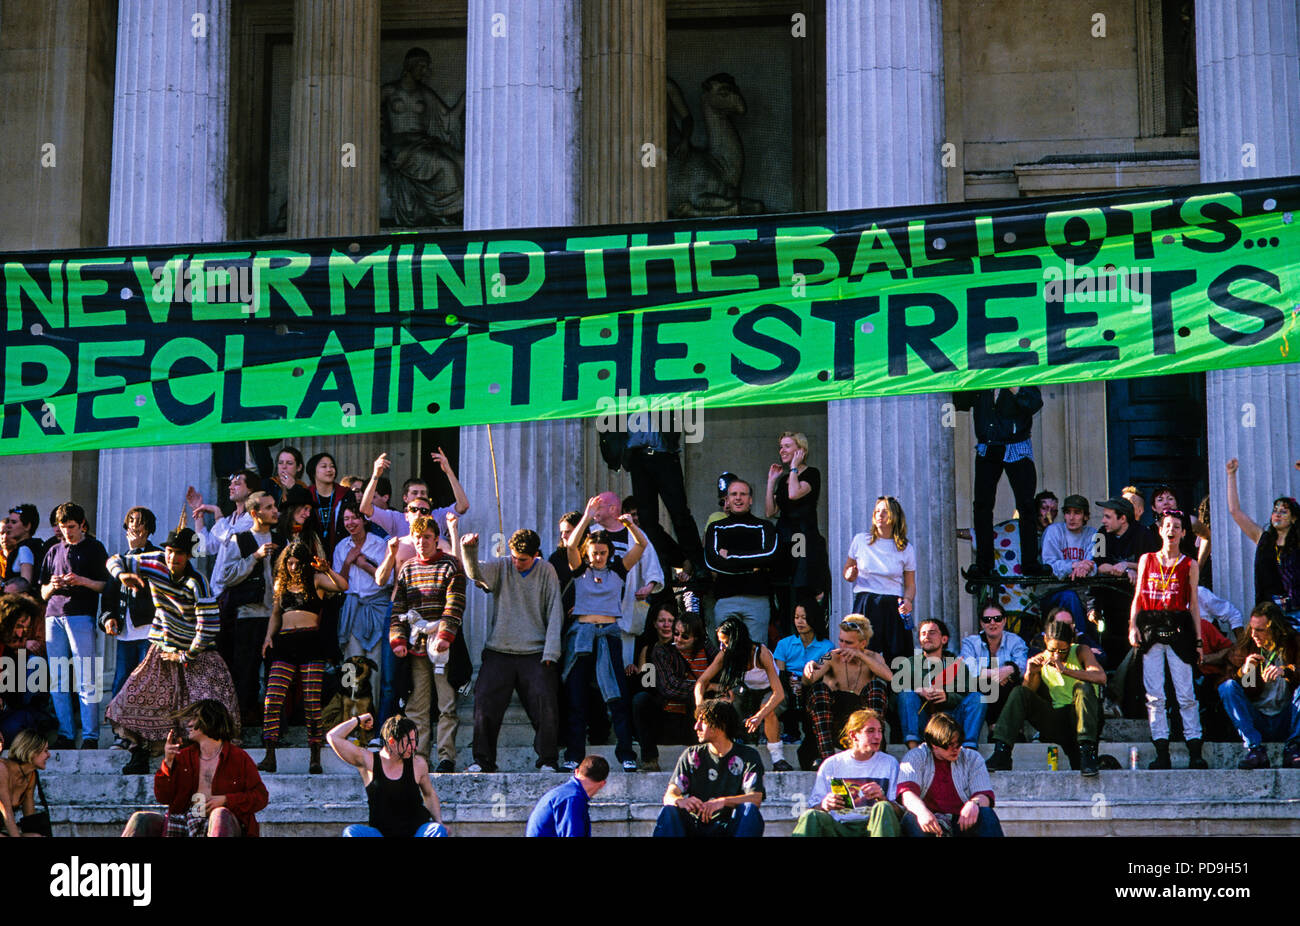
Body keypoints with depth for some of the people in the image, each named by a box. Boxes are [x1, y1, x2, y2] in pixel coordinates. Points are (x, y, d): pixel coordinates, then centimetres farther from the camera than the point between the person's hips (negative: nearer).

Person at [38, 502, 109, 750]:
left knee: (85, 680, -8)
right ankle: (64, 735, 4)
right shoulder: (54, 551, 20)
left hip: (81, 616, -4)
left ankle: (90, 736, -7)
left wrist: (82, 581, -12)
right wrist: (52, 586, -2)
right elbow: (43, 593, 20)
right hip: (54, 616, 4)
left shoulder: (94, 548, 8)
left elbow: (106, 585, 3)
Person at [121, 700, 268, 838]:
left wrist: (225, 800, -11)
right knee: (141, 820, -15)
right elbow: (162, 798, 12)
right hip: (183, 823, 4)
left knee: (221, 814, -40)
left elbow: (261, 797, 2)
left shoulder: (238, 757, 5)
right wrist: (168, 762, 0)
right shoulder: (184, 756, 16)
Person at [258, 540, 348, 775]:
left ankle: (315, 759, -2)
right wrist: (269, 636, 12)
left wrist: (327, 570, -22)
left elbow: (343, 586, -7)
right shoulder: (282, 584, 20)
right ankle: (270, 757, -9)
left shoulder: (315, 580, 8)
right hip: (285, 643, 4)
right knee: (272, 699, -10)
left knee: (312, 702, -7)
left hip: (311, 643, -4)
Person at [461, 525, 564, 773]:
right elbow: (475, 572, -15)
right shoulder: (502, 567, 4)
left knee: (544, 704, -10)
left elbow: (554, 613, 2)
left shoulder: (546, 572, 3)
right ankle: (483, 760, 6)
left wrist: (550, 651, -6)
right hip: (498, 651, 1)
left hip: (535, 653, -1)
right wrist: (469, 551, -36)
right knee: (486, 702, -5)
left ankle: (548, 760, 2)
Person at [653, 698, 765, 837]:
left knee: (749, 809, -32)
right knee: (668, 811, -27)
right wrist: (679, 801, -27)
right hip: (694, 827, 2)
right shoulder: (691, 755, 11)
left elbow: (756, 798, -10)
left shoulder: (748, 756, 4)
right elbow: (669, 795, -1)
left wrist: (723, 801, -30)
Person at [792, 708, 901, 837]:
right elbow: (814, 806, 11)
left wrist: (882, 798, -14)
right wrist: (824, 806, -13)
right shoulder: (831, 764, 14)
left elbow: (898, 811, 8)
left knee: (884, 808, -34)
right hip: (839, 826, 0)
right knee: (810, 816, -31)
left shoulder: (889, 763, 14)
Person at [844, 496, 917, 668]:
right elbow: (846, 571, 18)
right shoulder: (861, 540, 8)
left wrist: (908, 601, -10)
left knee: (896, 658, -9)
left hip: (893, 608, 0)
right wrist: (850, 575, -5)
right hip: (865, 606, 0)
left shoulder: (906, 549, 8)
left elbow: (910, 584, 10)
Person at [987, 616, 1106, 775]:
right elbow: (1028, 695, 4)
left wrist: (1065, 670, -28)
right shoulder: (1040, 660, 8)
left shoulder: (1080, 652, 0)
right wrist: (1030, 675, -16)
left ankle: (1087, 754, -39)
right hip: (1055, 720, 3)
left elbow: (1101, 677, -19)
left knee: (1083, 688, -31)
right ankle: (1001, 755, -23)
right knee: (1019, 693, -15)